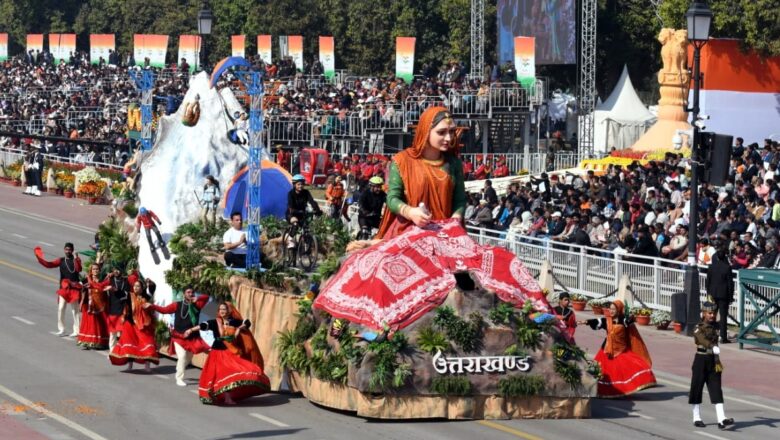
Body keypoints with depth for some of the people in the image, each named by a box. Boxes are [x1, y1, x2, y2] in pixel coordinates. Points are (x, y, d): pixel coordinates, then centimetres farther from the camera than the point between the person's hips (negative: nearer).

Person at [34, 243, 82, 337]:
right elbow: (49, 265, -1)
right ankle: (61, 330, 10)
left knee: (75, 310, 1)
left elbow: (79, 269, -20)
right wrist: (39, 258, -10)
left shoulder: (76, 260, -1)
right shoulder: (61, 260, 8)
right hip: (63, 288, 3)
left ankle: (76, 331, 5)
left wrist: (76, 259, -33)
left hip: (74, 288, -3)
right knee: (60, 308, 0)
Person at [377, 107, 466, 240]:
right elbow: (392, 198, -5)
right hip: (407, 232, -2)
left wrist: (455, 220, -11)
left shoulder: (454, 163, 6)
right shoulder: (402, 161, -2)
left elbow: (460, 199, 8)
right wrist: (410, 212, -24)